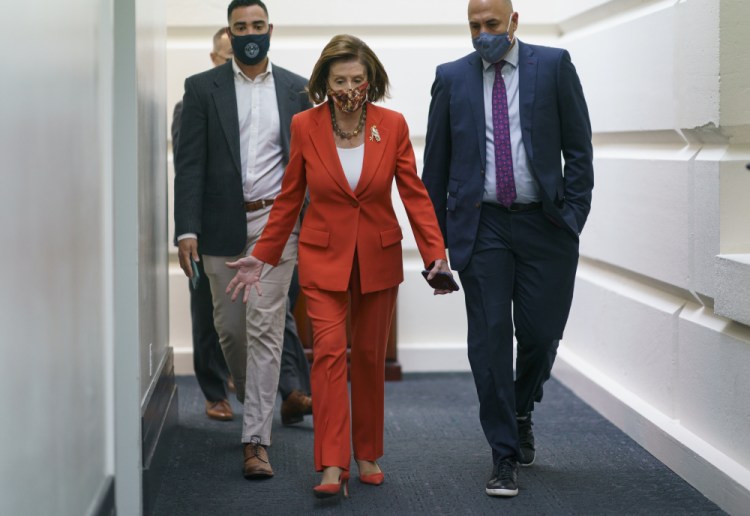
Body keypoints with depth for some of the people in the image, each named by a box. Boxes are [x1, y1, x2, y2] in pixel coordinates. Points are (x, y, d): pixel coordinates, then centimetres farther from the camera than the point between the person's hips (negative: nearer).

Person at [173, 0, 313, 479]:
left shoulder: (296, 88, 6)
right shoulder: (202, 88, 3)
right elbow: (190, 163, -2)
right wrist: (187, 229, -11)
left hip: (276, 221, -1)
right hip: (222, 225, 1)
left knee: (265, 327, -8)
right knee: (230, 328, 10)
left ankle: (257, 439, -7)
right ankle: (255, 401, 36)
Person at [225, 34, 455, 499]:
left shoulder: (393, 125, -6)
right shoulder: (305, 126, -6)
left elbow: (415, 194, -5)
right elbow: (289, 199, 2)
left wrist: (436, 254, -14)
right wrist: (262, 257, 0)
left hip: (378, 259, 1)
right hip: (324, 257, -1)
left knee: (370, 356, 10)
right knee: (330, 350, -13)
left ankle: (369, 456, 24)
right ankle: (333, 467, -15)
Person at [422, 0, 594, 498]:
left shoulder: (553, 65, 3)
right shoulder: (452, 78, 6)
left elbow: (579, 148, 4)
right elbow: (436, 164, 10)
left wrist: (573, 215, -4)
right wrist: (435, 235, 7)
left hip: (543, 224, 0)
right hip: (482, 226, 1)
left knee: (541, 334, 3)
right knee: (490, 340, -2)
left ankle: (522, 411, 34)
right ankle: (505, 456, 7)